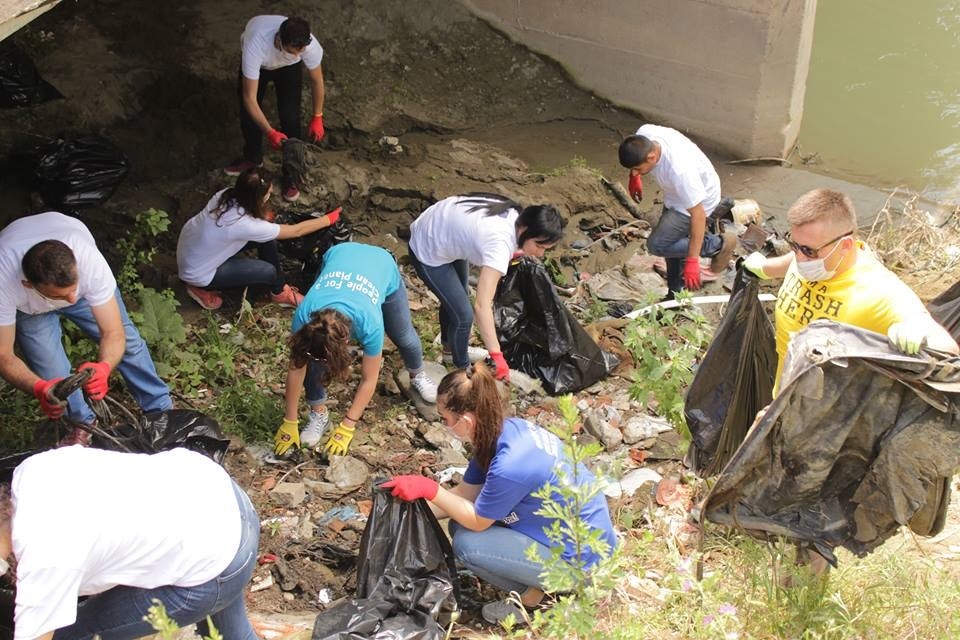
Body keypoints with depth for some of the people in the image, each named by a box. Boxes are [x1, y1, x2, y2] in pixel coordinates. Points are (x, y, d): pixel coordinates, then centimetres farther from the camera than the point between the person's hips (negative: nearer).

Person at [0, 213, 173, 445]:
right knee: (53, 376, -11)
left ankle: (162, 409, 24)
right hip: (29, 308, -1)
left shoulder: (90, 261, -44)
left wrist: (104, 368, -57)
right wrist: (39, 388, -55)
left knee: (128, 341, 1)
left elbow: (113, 333, -35)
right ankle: (84, 424, 19)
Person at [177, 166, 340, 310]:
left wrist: (263, 216, -6)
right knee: (269, 271, -10)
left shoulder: (227, 195, -17)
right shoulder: (245, 225, -37)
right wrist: (329, 219, -13)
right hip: (197, 274, -7)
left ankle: (279, 289, 16)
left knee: (267, 238, -4)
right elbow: (296, 231, -24)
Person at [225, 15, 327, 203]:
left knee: (290, 116, -9)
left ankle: (291, 172, 10)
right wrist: (269, 132, -46)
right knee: (248, 113, 6)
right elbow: (249, 98, -41)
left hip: (289, 68, 0)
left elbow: (316, 80, -18)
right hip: (258, 63, 0)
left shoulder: (309, 45, -41)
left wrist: (317, 117, -12)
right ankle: (252, 157, 34)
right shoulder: (255, 46, -48)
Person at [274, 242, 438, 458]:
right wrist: (290, 422, -15)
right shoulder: (304, 314, -37)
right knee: (313, 353, -15)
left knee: (404, 336, 16)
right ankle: (318, 412, 3)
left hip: (382, 264, -1)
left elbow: (369, 379, -27)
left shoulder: (369, 323, -43)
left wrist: (346, 429, -21)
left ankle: (417, 375, 48)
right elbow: (296, 367, -22)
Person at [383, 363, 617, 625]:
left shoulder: (510, 466, -32)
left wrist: (429, 489, -14)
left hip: (580, 557, -9)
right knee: (460, 521, 5)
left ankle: (533, 593, 3)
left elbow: (477, 521, -15)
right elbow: (465, 493, 5)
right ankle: (540, 577, 12)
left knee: (466, 545, -16)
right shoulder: (505, 429, -6)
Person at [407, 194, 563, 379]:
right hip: (428, 252, -9)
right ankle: (462, 369, 26)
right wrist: (497, 356, -47)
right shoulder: (500, 244, -38)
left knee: (453, 298, 28)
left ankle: (450, 350, 52)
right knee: (463, 315, 1)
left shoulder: (517, 214, -13)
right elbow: (482, 306, -45)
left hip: (441, 230, 9)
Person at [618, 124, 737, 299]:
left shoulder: (680, 170, -44)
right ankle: (675, 296, 37)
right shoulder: (643, 136, -26)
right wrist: (634, 178, 13)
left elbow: (698, 214, -37)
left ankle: (718, 244, 2)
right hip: (677, 194, 8)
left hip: (699, 200, -7)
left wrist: (692, 261, -36)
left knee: (656, 244, -11)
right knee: (671, 241, 18)